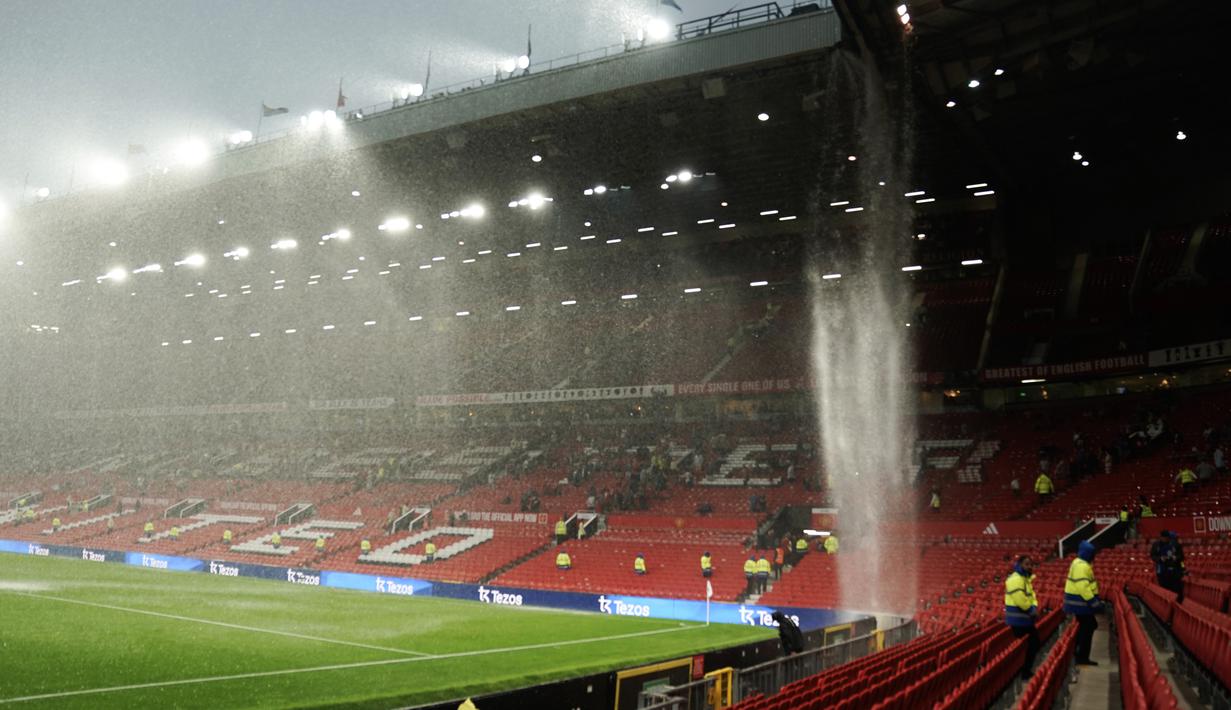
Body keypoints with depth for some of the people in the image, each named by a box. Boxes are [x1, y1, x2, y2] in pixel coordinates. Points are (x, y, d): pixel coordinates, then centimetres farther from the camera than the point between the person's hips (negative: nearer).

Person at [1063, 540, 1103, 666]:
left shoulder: (1080, 563, 14)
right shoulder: (1082, 566, -21)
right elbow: (1083, 587, -28)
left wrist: (1096, 600, 23)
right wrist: (1094, 602, -25)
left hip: (1079, 602, 11)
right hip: (1080, 603, -11)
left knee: (1090, 625, 21)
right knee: (1087, 629, -3)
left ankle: (1078, 650, 26)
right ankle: (1082, 658, 4)